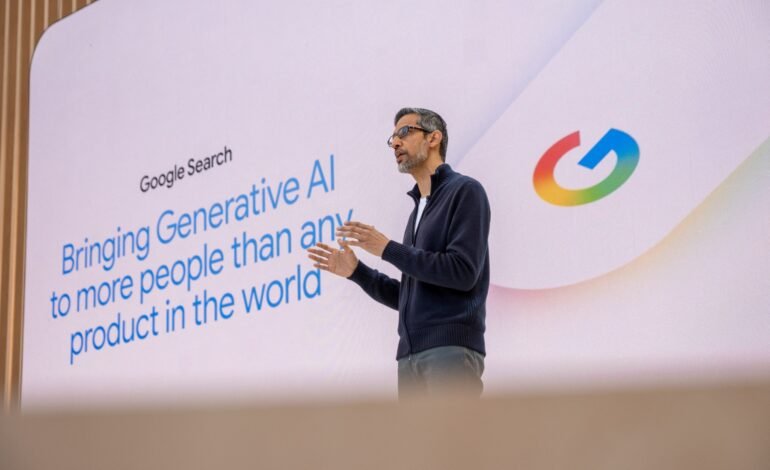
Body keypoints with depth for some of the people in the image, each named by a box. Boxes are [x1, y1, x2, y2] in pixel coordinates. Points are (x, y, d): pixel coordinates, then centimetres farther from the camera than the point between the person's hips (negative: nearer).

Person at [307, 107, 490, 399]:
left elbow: (463, 272, -13)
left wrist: (387, 249, -10)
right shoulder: (419, 209, 25)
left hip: (451, 347, -8)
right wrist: (356, 270, 13)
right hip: (412, 353, 8)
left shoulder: (464, 191, 1)